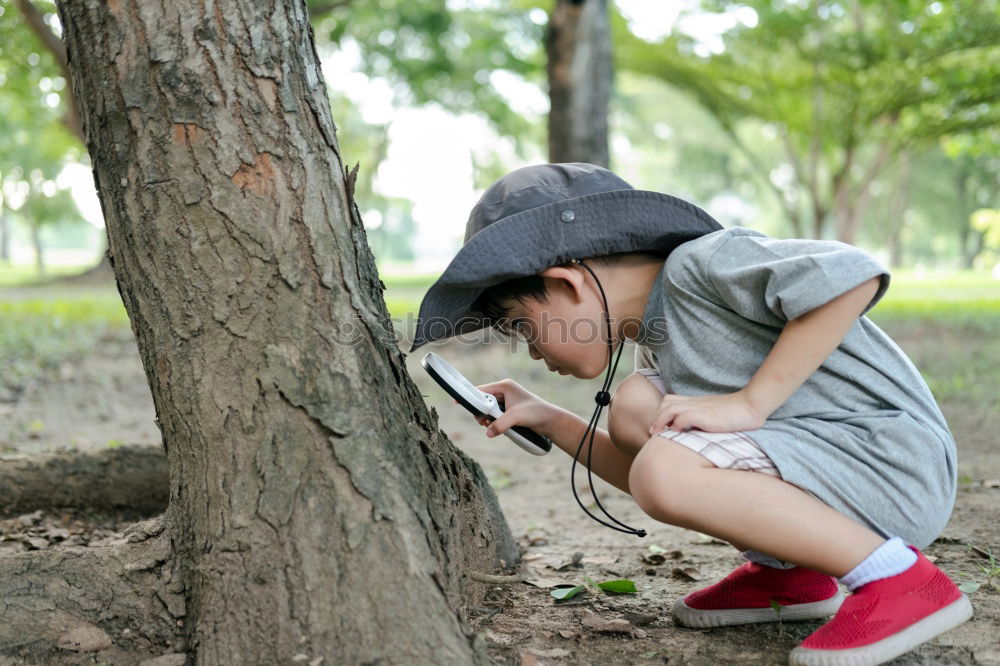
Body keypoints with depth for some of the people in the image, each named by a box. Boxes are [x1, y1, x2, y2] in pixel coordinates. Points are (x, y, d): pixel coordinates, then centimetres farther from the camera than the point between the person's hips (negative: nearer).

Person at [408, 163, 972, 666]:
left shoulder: (701, 261, -11)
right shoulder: (656, 342, 16)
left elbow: (854, 275, -24)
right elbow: (638, 476, 20)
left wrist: (748, 402, -23)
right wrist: (546, 418, 12)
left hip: (893, 460, -9)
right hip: (810, 465, 9)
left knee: (666, 470, -26)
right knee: (635, 407, 2)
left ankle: (898, 579, -15)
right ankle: (787, 573, 9)